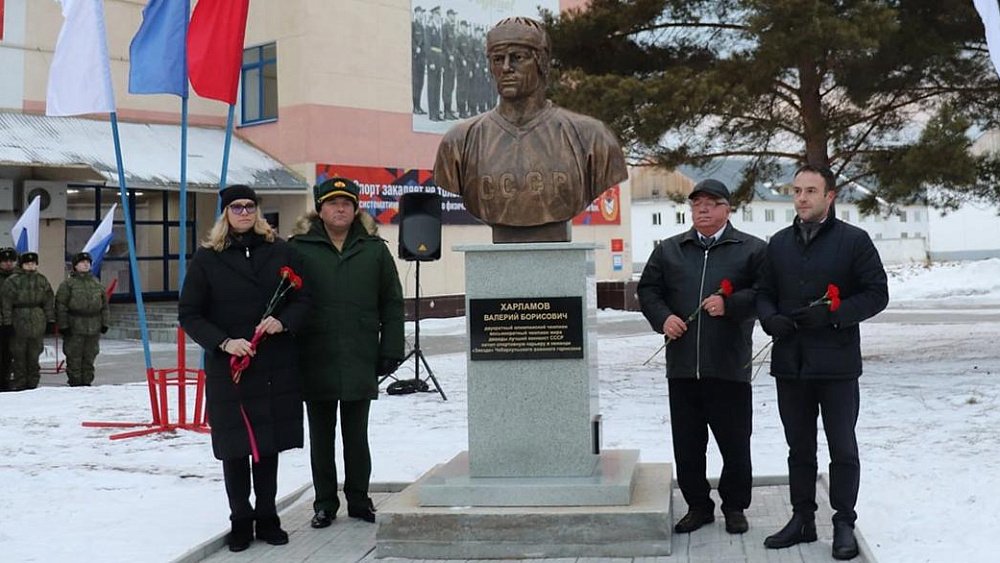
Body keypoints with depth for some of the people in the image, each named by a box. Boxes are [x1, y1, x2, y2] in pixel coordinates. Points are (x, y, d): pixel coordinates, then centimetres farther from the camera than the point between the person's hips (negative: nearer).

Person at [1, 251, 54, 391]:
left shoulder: (42, 281, 8)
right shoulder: (12, 281, -3)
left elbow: (48, 302, 11)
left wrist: (51, 321, 7)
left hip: (38, 323, 2)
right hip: (18, 321, -2)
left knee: (34, 354, 6)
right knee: (19, 354, 2)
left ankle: (33, 382, 14)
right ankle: (19, 383, 10)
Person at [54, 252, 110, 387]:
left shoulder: (96, 284, 14)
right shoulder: (67, 284, -2)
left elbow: (104, 305, 18)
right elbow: (61, 306, -5)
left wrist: (105, 323, 11)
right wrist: (63, 325, -10)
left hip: (93, 329, 5)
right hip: (74, 329, -5)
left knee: (89, 358, 10)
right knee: (74, 358, -2)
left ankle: (87, 382, 18)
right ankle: (75, 383, 4)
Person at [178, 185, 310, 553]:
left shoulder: (280, 251, 5)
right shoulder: (207, 258, 0)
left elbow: (302, 299, 7)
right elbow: (189, 314, 0)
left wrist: (283, 322, -13)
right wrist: (223, 342, -14)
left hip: (276, 366, 2)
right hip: (228, 368, -1)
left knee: (269, 443, 9)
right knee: (235, 446, 4)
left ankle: (267, 518, 21)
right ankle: (240, 521, 18)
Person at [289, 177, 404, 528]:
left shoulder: (374, 250, 5)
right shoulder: (299, 248, 0)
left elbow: (392, 304, 7)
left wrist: (390, 351, 1)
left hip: (360, 363, 1)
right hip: (315, 363, 0)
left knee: (356, 436, 11)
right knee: (321, 437, 10)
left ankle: (359, 500, 24)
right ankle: (325, 503, 22)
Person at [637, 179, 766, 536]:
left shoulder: (751, 249, 4)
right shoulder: (668, 250, 14)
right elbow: (648, 290, 14)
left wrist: (730, 304, -17)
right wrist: (663, 318, -4)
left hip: (729, 366, -3)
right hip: (682, 365, 3)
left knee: (735, 443, 5)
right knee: (686, 443, 9)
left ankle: (734, 507, 21)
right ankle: (698, 506, 23)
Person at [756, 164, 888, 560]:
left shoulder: (853, 240, -3)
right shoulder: (779, 243, 11)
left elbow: (876, 294, -5)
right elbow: (764, 292, 16)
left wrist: (832, 314, -18)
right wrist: (771, 319, -6)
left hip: (836, 362, -4)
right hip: (790, 361, 5)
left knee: (842, 447, 4)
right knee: (799, 447, 13)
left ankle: (844, 524, 15)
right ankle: (802, 519, 24)